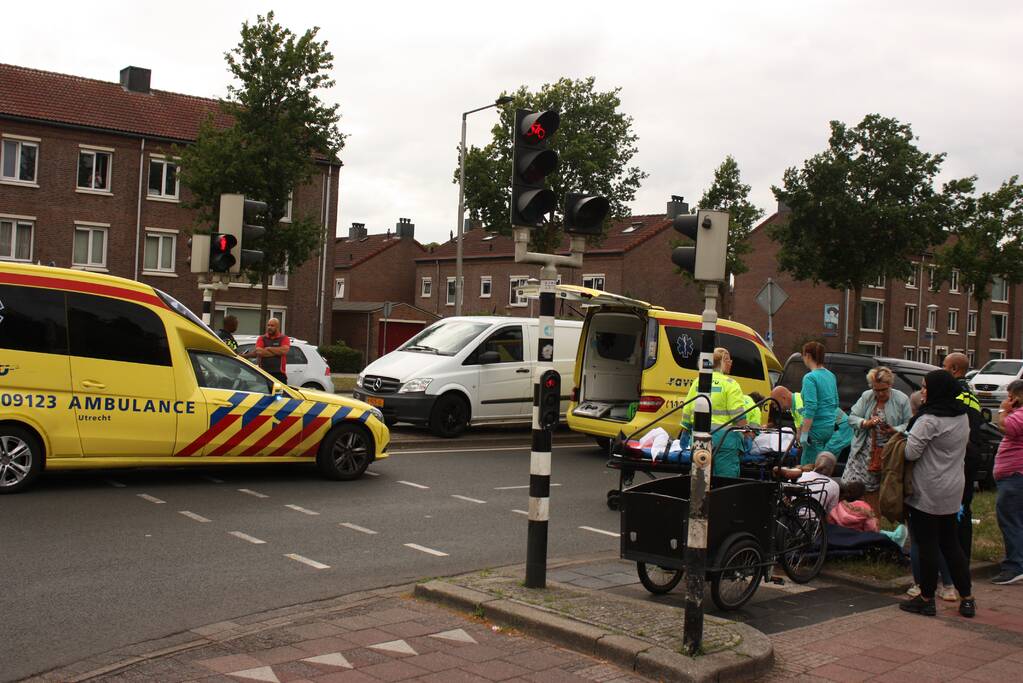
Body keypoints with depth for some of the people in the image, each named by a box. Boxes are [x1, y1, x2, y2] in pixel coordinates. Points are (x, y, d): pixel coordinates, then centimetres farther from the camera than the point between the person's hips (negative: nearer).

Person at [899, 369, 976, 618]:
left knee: (927, 546, 1)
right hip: (953, 492, 8)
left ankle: (926, 600, 10)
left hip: (927, 493, -8)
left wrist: (906, 438, -1)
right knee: (951, 544, 15)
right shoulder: (962, 417, 6)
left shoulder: (929, 420, -20)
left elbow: (911, 453, -22)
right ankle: (967, 599, 18)